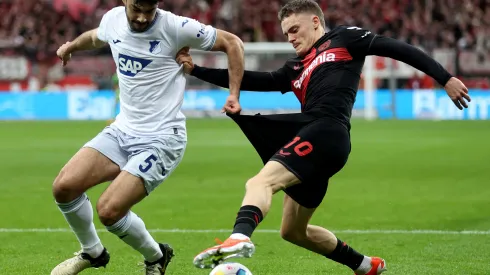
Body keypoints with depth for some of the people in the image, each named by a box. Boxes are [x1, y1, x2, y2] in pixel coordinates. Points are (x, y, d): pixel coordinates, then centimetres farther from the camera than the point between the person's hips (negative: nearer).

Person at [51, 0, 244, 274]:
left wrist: (234, 95, -11)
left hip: (162, 139, -6)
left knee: (108, 210, -19)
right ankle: (92, 252, 17)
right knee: (64, 187, -10)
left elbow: (233, 43, -5)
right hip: (123, 130, 6)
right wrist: (71, 46, 44)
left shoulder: (175, 28, -16)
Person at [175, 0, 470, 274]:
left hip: (328, 131, -9)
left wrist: (445, 78, -1)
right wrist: (195, 69, 20)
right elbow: (251, 81, 25)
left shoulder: (344, 38, 12)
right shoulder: (295, 70, 29)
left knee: (260, 182, -29)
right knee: (293, 231, 19)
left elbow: (398, 49, 8)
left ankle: (240, 238, -55)